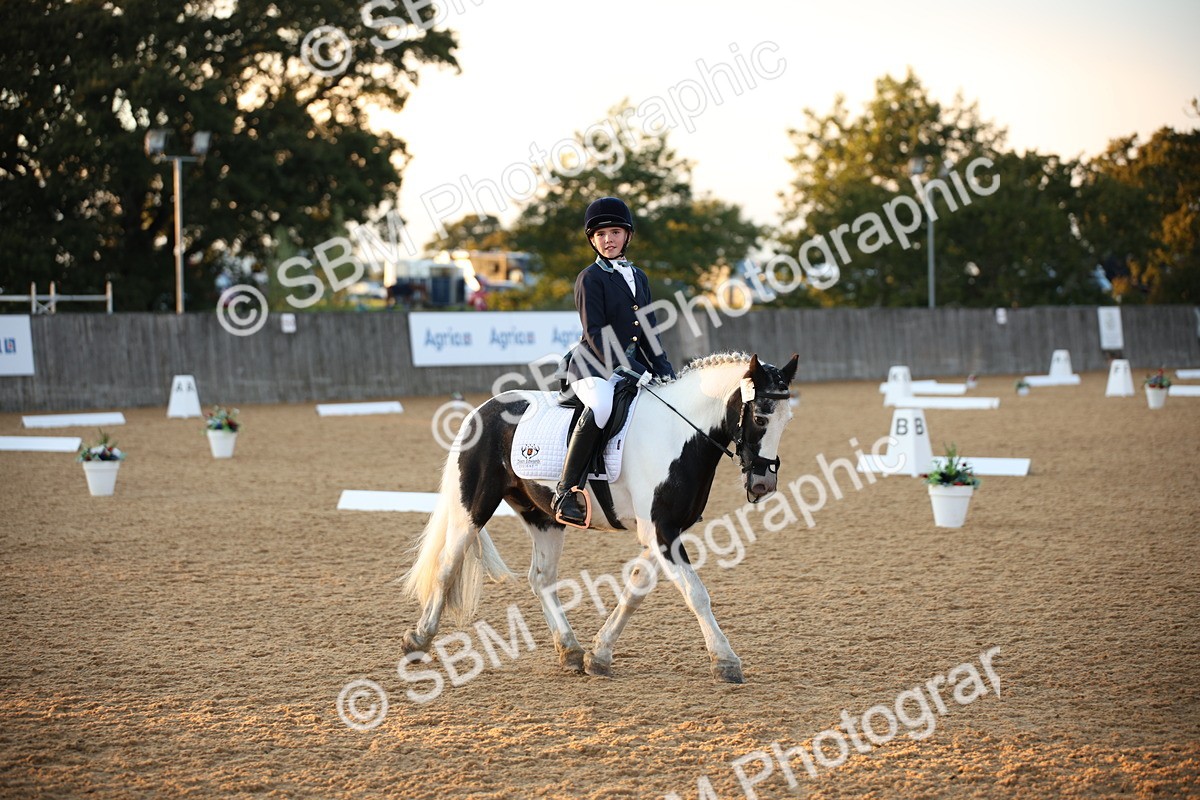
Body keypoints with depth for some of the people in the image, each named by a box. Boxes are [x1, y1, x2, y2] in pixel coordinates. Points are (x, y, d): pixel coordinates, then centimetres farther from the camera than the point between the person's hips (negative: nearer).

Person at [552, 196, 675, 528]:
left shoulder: (638, 277, 17)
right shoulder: (591, 278, -4)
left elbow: (648, 333, 19)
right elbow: (595, 333, -13)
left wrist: (664, 370, 5)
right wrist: (628, 370, -22)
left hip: (632, 365, 8)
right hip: (592, 366, -8)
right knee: (601, 407, -38)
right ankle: (566, 491, -35)